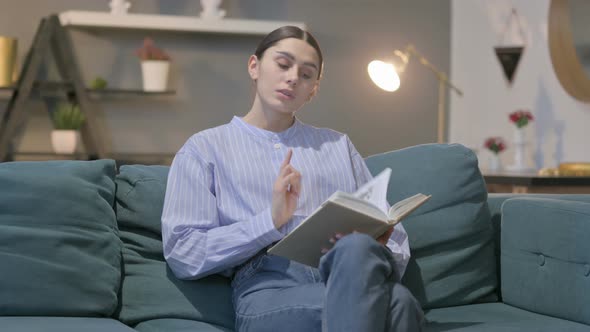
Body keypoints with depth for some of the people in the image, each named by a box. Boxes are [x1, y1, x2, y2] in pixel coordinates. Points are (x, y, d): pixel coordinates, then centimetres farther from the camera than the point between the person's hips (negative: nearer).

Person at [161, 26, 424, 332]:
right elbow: (182, 254, 4)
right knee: (397, 303, -37)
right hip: (269, 284, -4)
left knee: (360, 248, -37)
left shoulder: (338, 145, 29)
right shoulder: (205, 148, 17)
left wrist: (374, 248, -4)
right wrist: (270, 221, -8)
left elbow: (396, 244, 22)